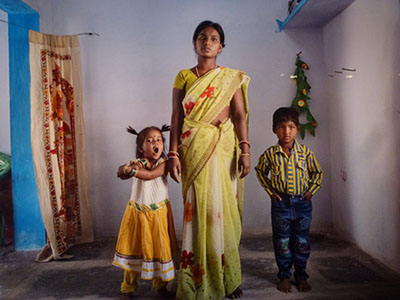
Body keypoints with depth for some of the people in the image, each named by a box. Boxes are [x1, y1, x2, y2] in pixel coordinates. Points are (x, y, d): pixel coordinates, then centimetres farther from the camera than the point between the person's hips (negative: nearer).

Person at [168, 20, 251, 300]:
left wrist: (245, 150, -8)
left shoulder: (232, 77, 10)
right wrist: (173, 154, -4)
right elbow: (176, 117, 4)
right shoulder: (183, 76, 10)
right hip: (193, 149, 0)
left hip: (223, 149, 0)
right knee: (197, 211, 1)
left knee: (222, 208, 2)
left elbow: (240, 115, 3)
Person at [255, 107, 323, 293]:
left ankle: (301, 276, 27)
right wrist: (270, 190, 4)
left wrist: (311, 191, 0)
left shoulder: (305, 152, -4)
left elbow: (317, 172, 9)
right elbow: (260, 171, 12)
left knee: (302, 242, 11)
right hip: (280, 203, 0)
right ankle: (284, 276, 24)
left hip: (302, 203, 1)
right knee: (282, 241, 9)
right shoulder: (270, 154, -6)